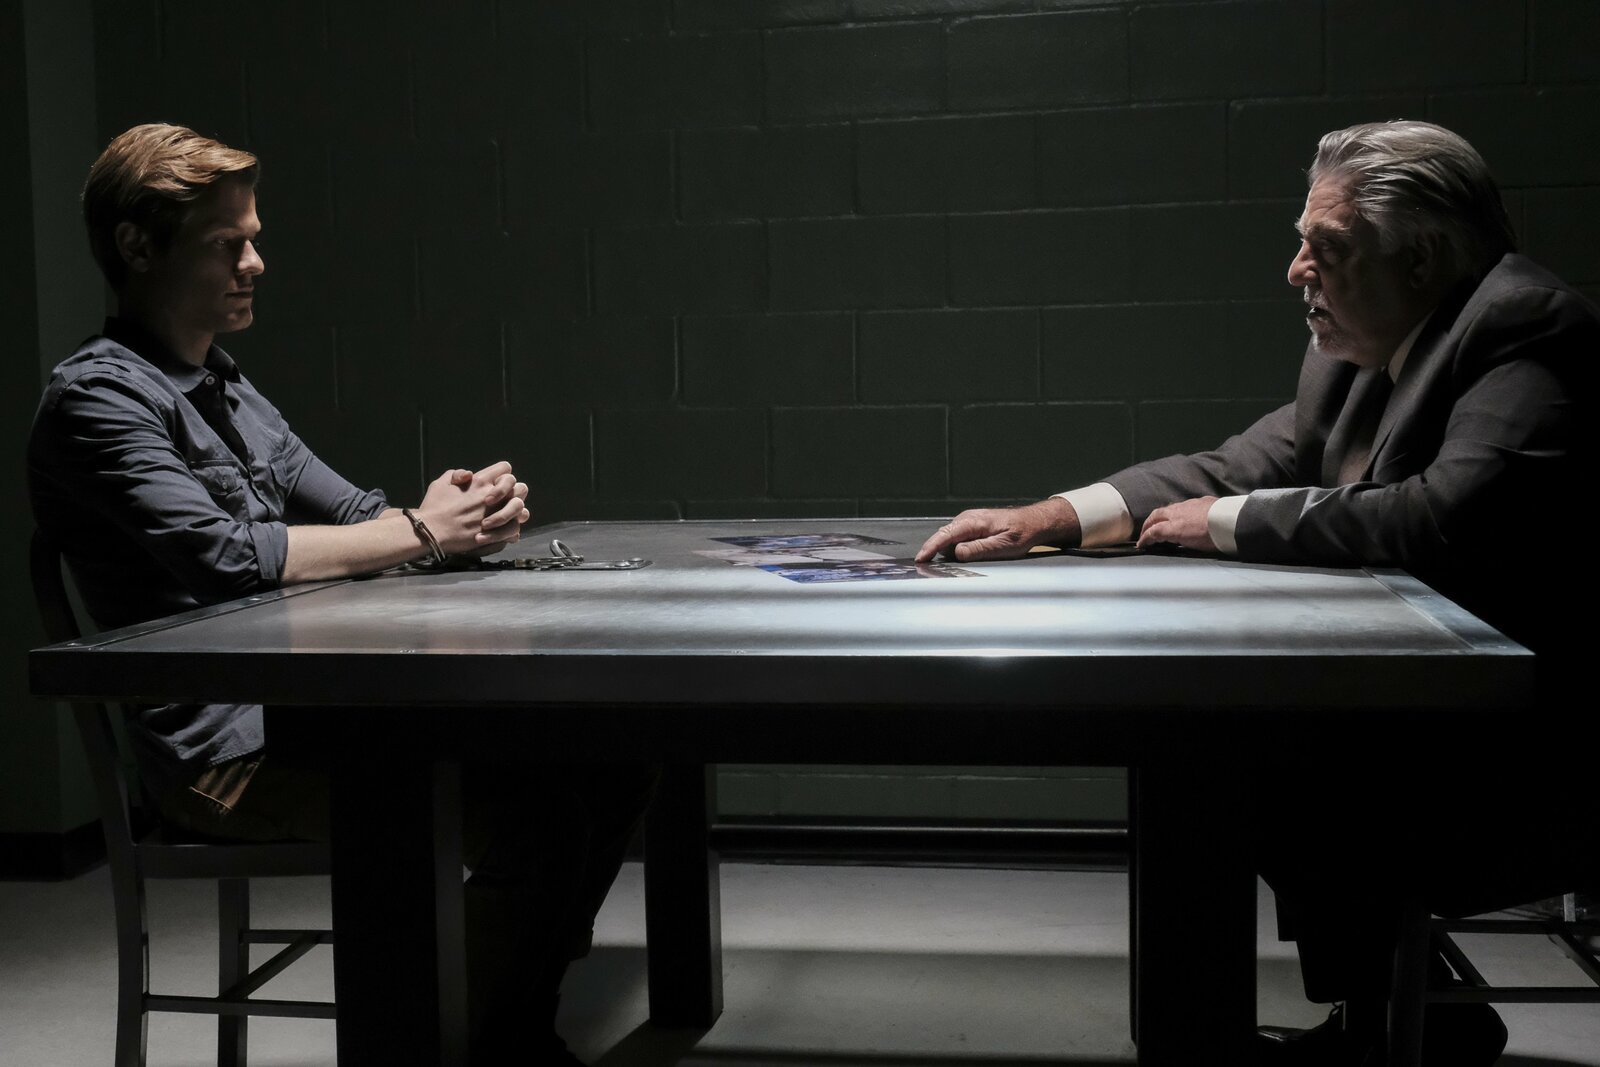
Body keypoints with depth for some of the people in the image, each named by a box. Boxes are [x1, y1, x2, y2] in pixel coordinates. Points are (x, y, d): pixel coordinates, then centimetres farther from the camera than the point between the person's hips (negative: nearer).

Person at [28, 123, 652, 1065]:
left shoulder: (229, 388, 21)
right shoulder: (96, 397, -8)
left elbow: (347, 515, 19)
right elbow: (222, 555, -19)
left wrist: (460, 516, -3)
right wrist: (421, 533, -14)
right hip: (228, 750, -9)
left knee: (610, 750, -2)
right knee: (531, 811, -27)